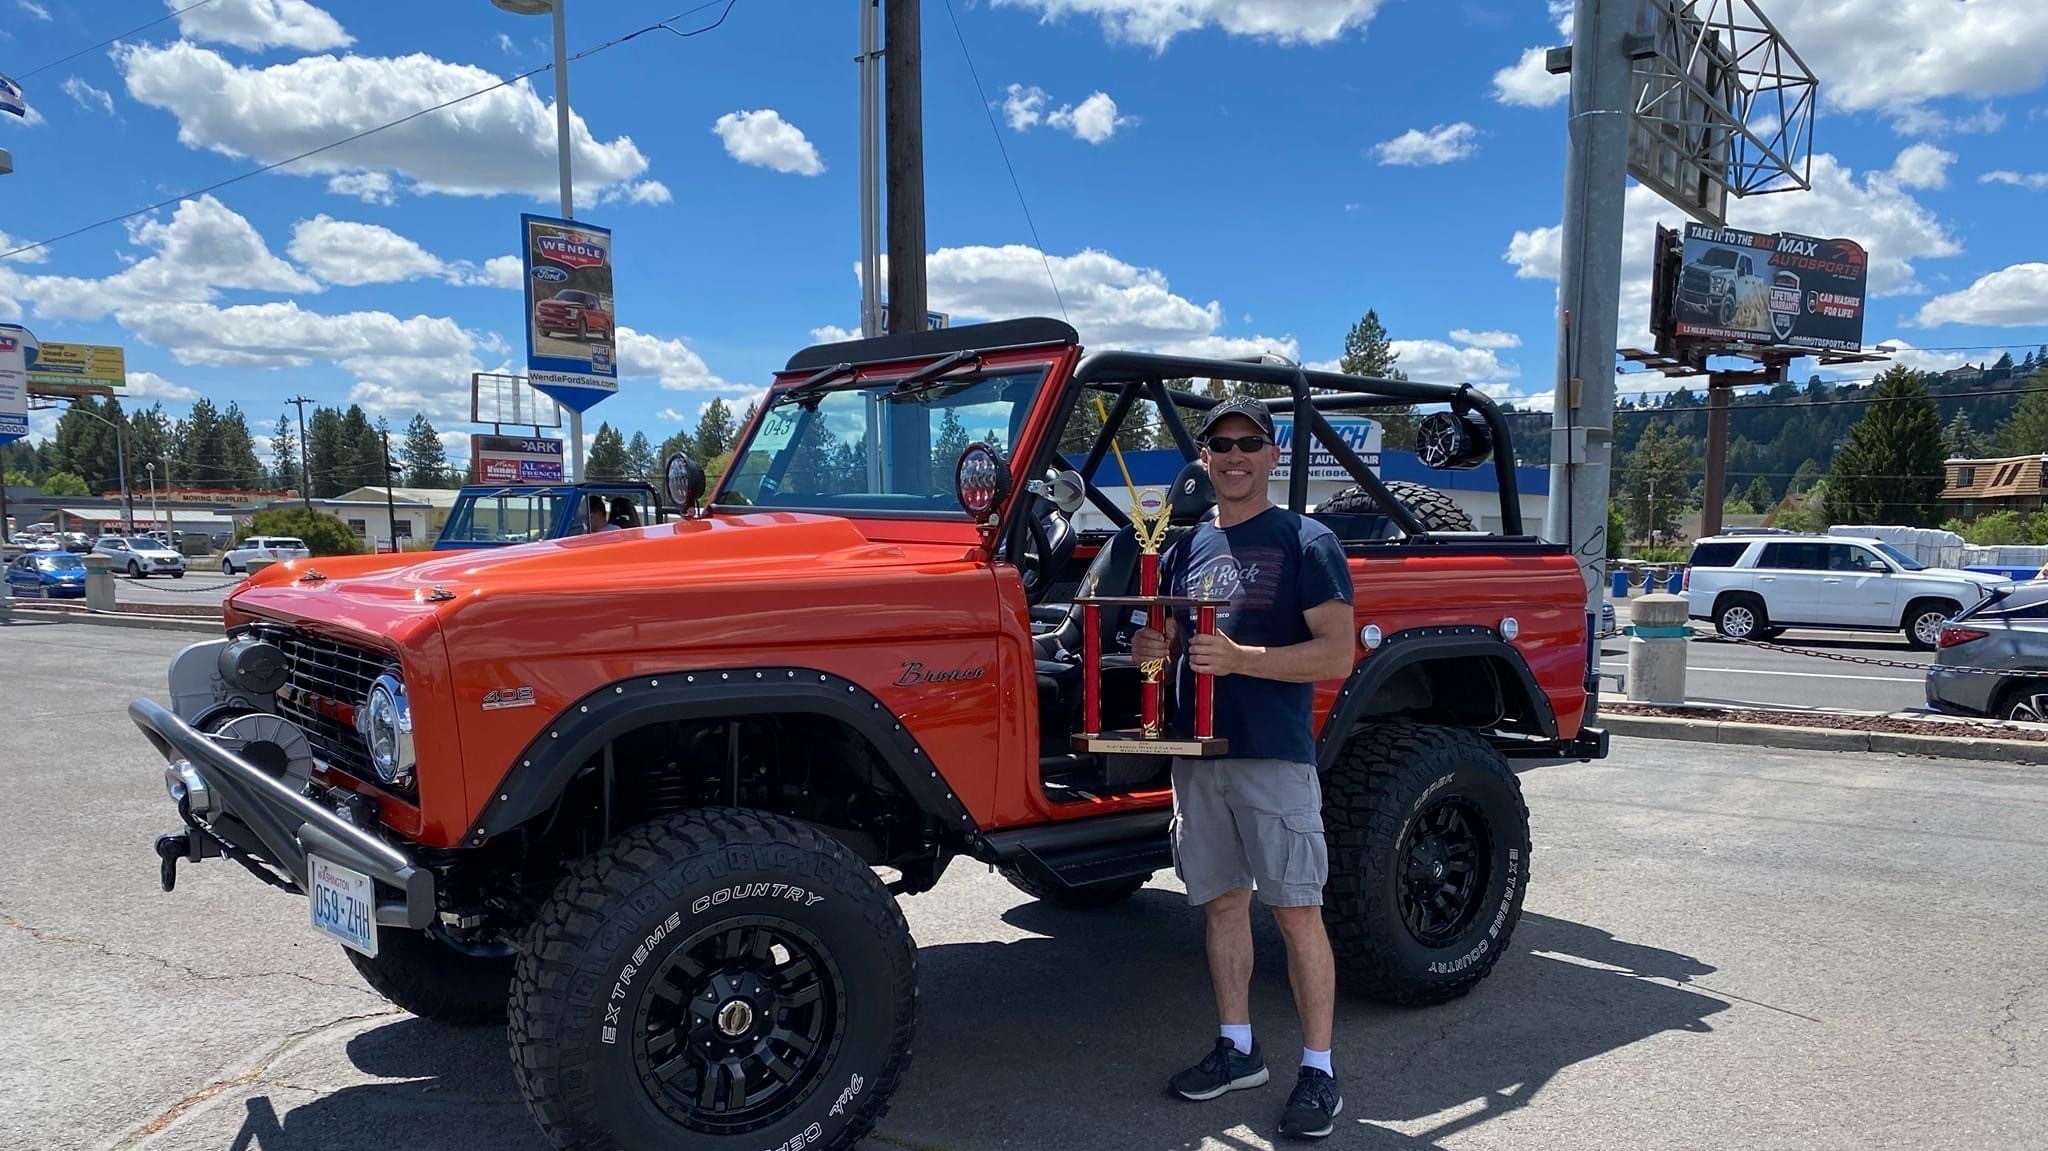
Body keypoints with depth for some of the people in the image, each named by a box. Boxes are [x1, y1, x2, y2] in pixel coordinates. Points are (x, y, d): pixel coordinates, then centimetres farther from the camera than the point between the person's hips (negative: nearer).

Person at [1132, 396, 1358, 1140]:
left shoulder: (1307, 543, -5)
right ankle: (1237, 1048, 27)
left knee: (1296, 911, -2)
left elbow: (1337, 656, -12)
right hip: (1197, 753, 6)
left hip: (1275, 756, -5)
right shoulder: (1185, 548, 12)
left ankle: (1318, 1070, 9)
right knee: (1221, 901, 13)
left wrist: (1238, 657, -24)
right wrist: (1151, 649, -5)